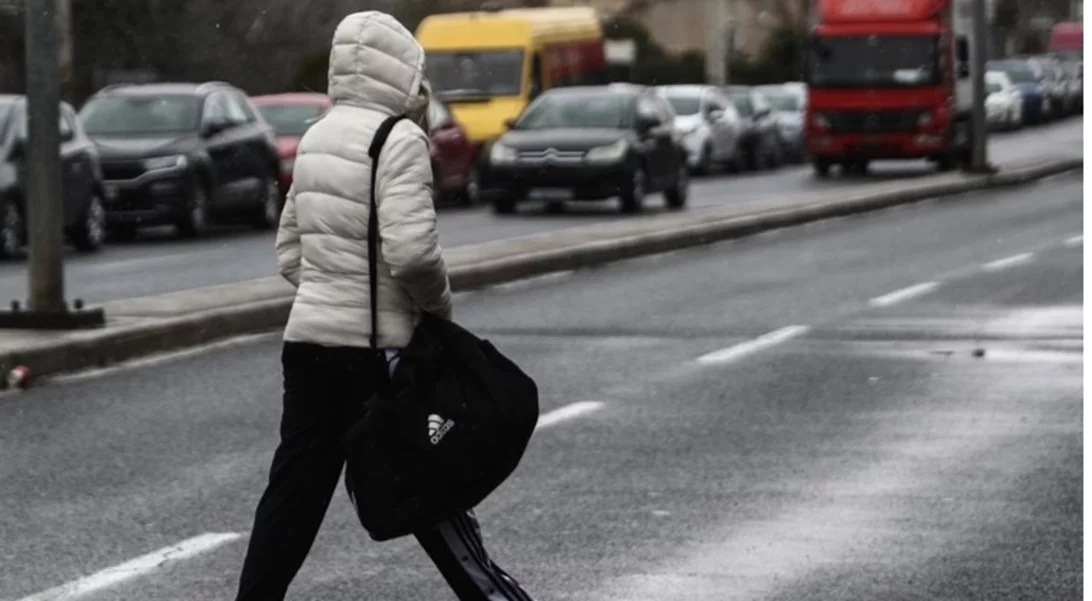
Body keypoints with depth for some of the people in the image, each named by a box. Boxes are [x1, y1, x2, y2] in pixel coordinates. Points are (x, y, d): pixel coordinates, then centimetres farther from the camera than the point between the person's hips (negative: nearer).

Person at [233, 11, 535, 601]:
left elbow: (289, 253, 17)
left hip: (308, 339, 7)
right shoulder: (399, 140, -13)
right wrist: (438, 302, -6)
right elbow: (411, 251, -23)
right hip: (375, 345, -7)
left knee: (295, 489, 9)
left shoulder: (316, 139, 13)